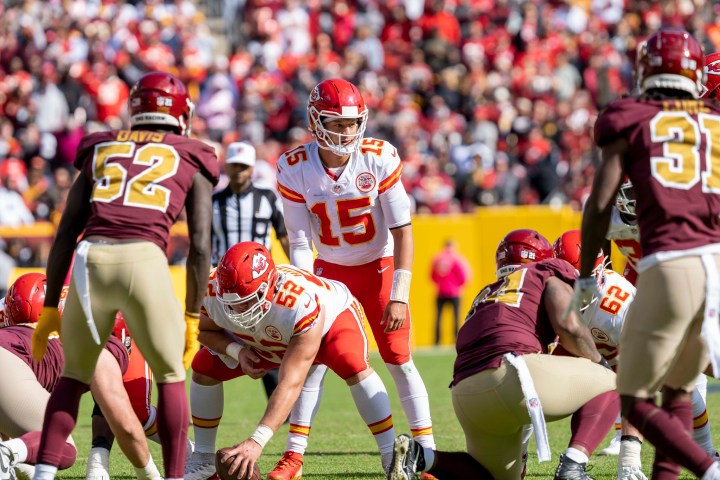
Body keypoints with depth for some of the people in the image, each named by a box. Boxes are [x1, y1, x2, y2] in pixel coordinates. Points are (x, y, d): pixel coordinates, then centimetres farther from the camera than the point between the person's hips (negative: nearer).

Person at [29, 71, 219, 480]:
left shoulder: (100, 151, 24)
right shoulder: (192, 161, 18)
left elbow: (66, 234, 20)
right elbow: (200, 248, 12)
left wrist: (50, 307, 24)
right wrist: (192, 316, 19)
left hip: (90, 261, 2)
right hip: (144, 261, -2)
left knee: (74, 376, 20)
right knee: (170, 377, 17)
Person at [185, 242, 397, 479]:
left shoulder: (302, 303, -47)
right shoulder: (212, 290, -33)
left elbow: (291, 384, -48)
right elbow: (207, 330, -8)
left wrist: (257, 441, -55)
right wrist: (237, 351, -31)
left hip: (333, 317, -5)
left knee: (354, 367, -36)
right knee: (204, 368, -9)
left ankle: (391, 459, -28)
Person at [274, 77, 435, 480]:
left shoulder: (380, 159, -21)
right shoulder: (295, 168, -17)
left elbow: (403, 231, -17)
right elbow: (300, 243, -12)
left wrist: (399, 296, -22)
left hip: (379, 267, -1)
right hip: (330, 270, 1)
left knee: (399, 359, -6)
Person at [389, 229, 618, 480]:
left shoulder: (487, 294, 35)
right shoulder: (549, 275, 15)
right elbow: (568, 326, -1)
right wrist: (597, 360, 16)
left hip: (465, 397, 7)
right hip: (511, 373, -7)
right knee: (609, 384, 14)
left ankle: (421, 457, 3)